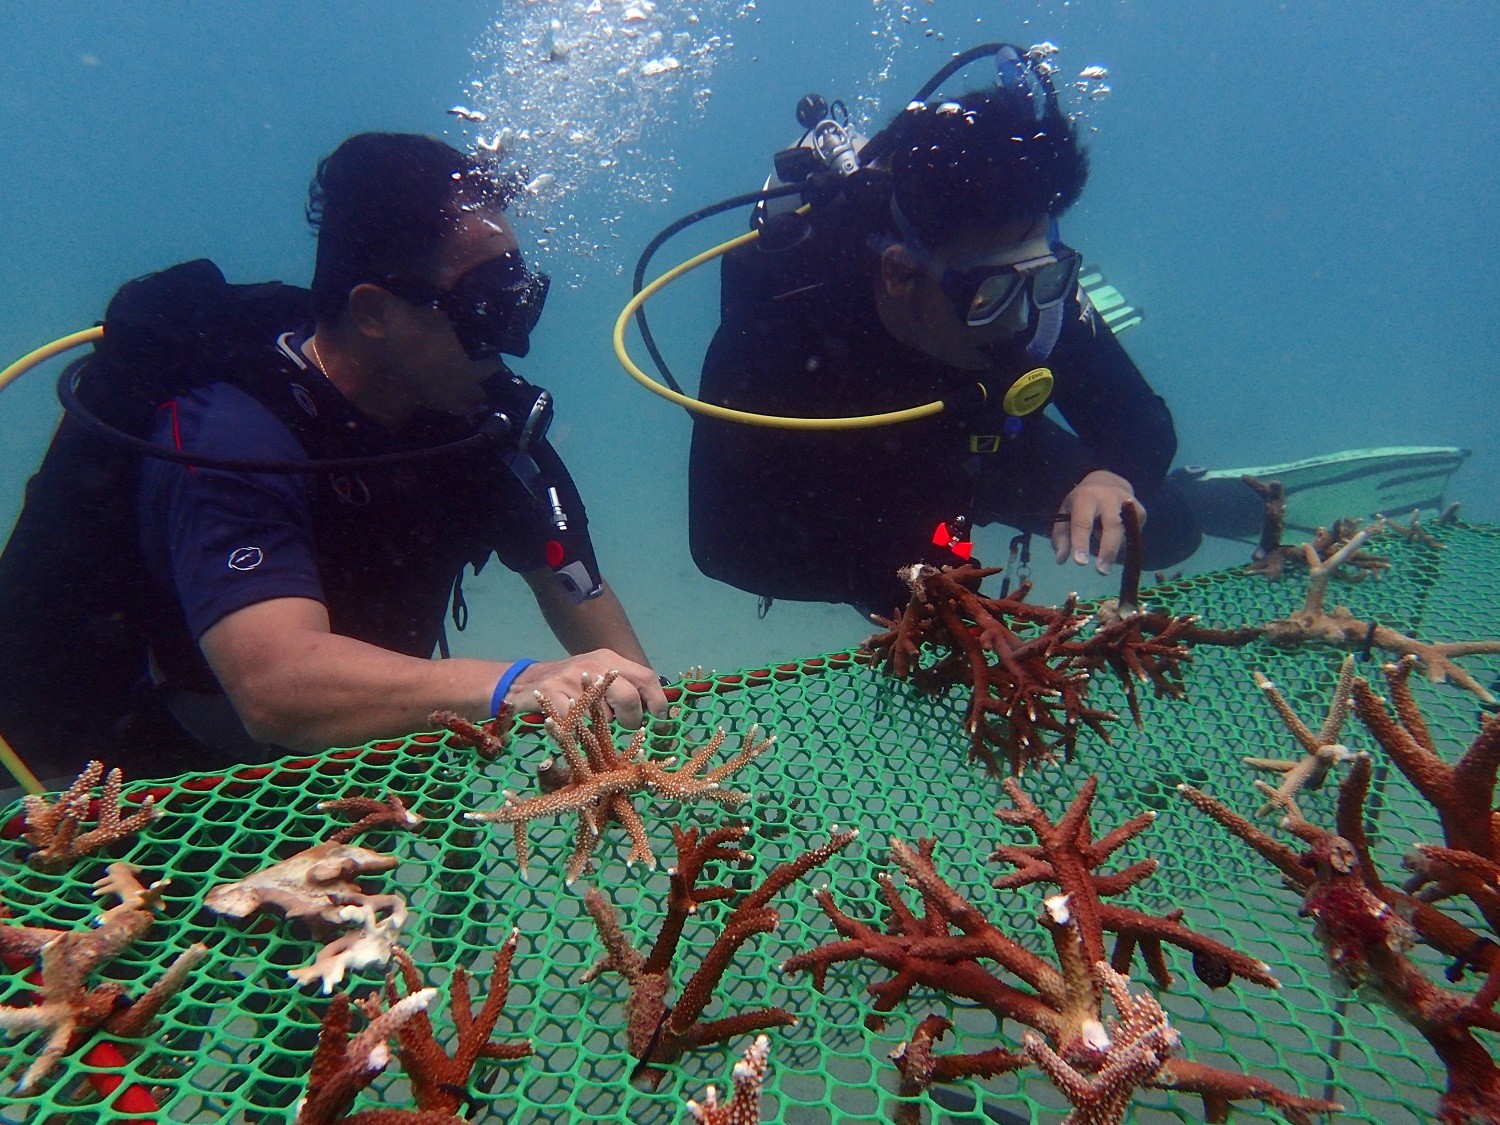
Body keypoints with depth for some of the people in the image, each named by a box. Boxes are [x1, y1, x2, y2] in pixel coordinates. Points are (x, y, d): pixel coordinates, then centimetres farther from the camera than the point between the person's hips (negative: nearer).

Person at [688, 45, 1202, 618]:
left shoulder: (1025, 279, -32)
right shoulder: (777, 319, -41)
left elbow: (1143, 421, -19)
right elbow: (719, 538, -38)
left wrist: (1113, 476, -43)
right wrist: (895, 579, -50)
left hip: (972, 456, 1)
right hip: (834, 492, 1)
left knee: (1165, 530, -2)